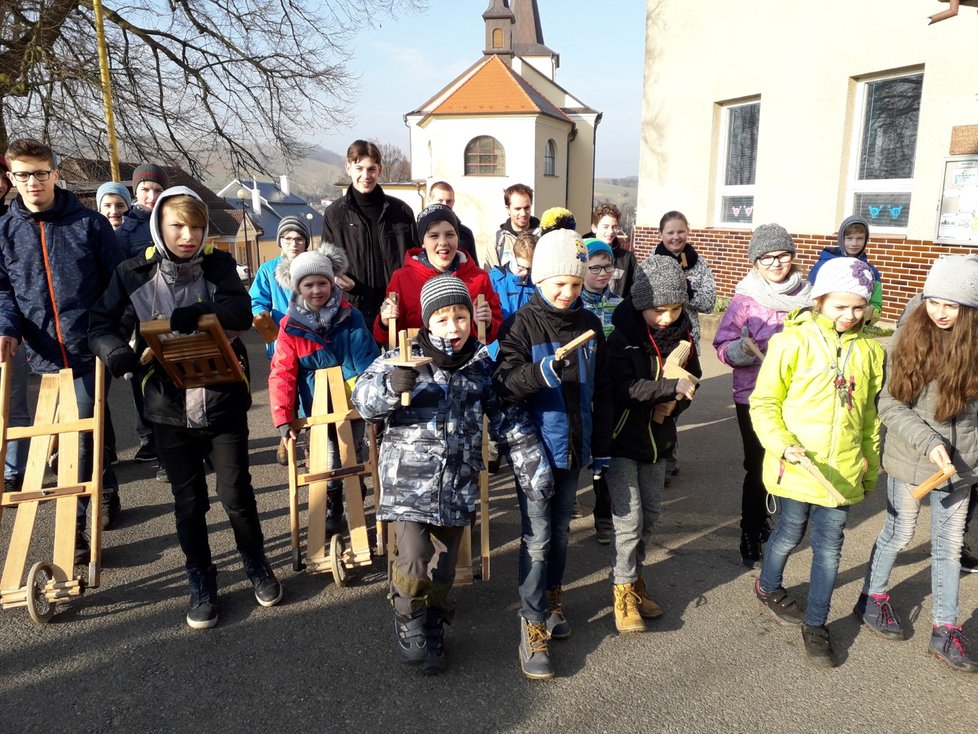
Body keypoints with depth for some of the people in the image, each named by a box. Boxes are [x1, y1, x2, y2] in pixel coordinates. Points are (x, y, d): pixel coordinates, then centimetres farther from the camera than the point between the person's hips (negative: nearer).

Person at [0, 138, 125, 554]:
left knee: (80, 437, -4)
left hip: (89, 349, -3)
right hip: (44, 353, 4)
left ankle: (73, 528, 8)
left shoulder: (90, 223, -2)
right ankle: (107, 493, 38)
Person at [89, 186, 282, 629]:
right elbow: (100, 323, 3)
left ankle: (255, 563, 32)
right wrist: (121, 355, -17)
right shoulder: (133, 273, -2)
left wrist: (181, 318, -28)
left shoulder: (219, 265, -4)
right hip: (170, 408, 1)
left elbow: (242, 313, -19)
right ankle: (201, 579, 31)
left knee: (237, 493, 6)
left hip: (223, 402, -1)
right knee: (188, 501, 12)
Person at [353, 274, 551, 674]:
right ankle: (408, 623, 18)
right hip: (408, 481, -2)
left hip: (457, 487, 3)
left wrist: (534, 466, 4)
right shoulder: (404, 358, -1)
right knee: (413, 562, -13)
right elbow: (362, 400, -7)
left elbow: (509, 420, 9)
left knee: (442, 571, 11)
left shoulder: (482, 366, 6)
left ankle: (432, 633, 37)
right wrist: (391, 386, -28)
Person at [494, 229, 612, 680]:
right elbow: (503, 384, -20)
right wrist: (540, 372, -39)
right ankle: (533, 625, 10)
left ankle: (552, 597, 38)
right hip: (535, 446, -5)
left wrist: (602, 448, 11)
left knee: (560, 529, 18)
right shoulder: (523, 324, -10)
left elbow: (601, 392, 10)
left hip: (573, 447, 5)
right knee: (537, 536, -1)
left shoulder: (590, 325, 4)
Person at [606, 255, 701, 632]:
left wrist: (673, 403, -10)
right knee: (629, 518, -4)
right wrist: (672, 386, -34)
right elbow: (626, 389, -28)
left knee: (650, 514, 16)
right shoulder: (622, 337, -18)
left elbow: (692, 380, 9)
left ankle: (634, 574, 35)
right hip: (622, 439, -6)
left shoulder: (681, 334, -1)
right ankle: (623, 588, 15)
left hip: (657, 437, 6)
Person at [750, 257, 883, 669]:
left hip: (842, 471, 3)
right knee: (790, 535, 14)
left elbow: (869, 415, 14)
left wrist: (870, 469, 18)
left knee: (829, 548, 9)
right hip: (797, 466, -3)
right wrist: (782, 444, -21)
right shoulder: (793, 342, -10)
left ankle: (815, 624, 26)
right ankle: (768, 587, 43)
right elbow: (764, 403, -7)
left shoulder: (868, 351, 4)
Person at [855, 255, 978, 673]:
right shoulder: (911, 337, -12)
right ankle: (872, 598, 37)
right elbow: (890, 404, -11)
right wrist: (928, 442, -21)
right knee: (899, 534, 14)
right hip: (910, 461, -2)